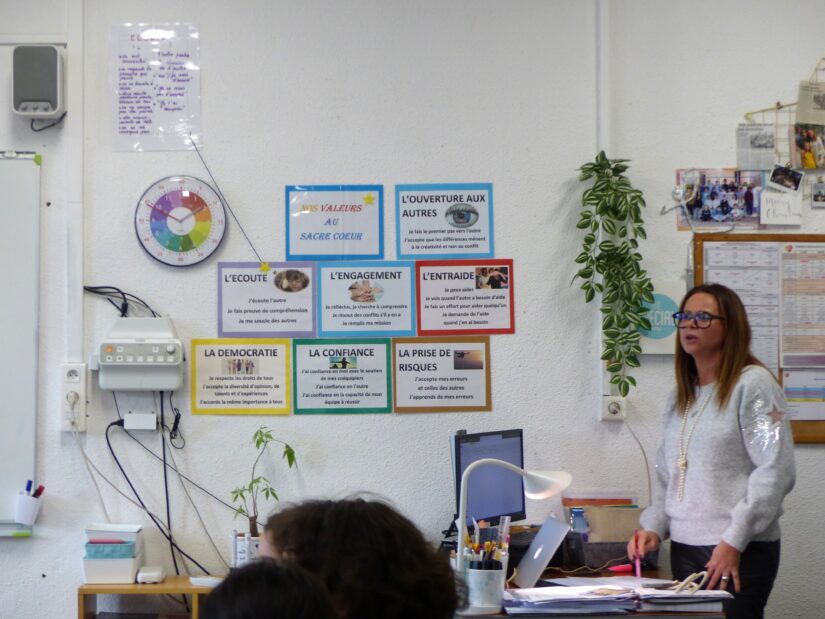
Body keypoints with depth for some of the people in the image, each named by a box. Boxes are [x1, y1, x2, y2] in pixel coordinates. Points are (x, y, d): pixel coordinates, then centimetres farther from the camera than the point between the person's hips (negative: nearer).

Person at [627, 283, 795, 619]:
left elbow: (775, 472, -14)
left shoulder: (753, 384, -7)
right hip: (684, 548, 7)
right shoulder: (681, 396, 15)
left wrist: (734, 541, -17)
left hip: (741, 553, -6)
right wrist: (653, 527, 5)